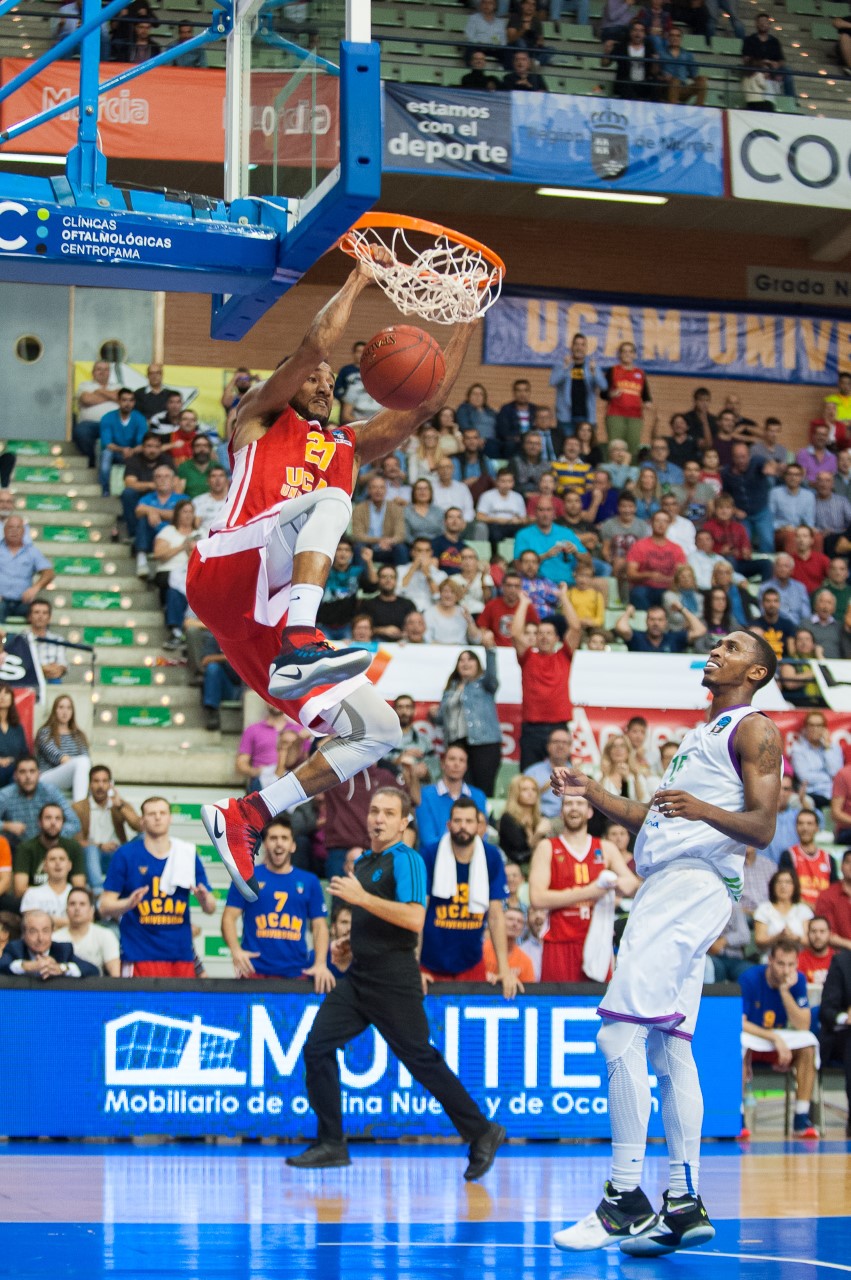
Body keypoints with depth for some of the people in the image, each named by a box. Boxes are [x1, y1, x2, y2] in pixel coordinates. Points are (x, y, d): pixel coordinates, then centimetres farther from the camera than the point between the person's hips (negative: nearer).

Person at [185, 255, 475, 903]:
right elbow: (317, 343, 2)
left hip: (270, 616, 7)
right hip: (223, 573, -6)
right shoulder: (261, 418, 18)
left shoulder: (350, 446, 34)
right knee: (327, 500, -31)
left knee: (378, 730, -3)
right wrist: (362, 277, 10)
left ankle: (242, 819, -1)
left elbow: (430, 400, 24)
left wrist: (467, 320, 18)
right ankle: (300, 648, -48)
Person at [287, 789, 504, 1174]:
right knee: (317, 1047, -3)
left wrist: (361, 897, -24)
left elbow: (414, 918, -24)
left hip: (394, 980, -8)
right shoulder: (362, 862, 16)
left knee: (422, 1061, -2)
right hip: (357, 978, 8)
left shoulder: (406, 859, -9)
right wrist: (349, 947, 16)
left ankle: (481, 1133, 12)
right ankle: (331, 1145, 4)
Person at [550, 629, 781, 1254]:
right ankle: (685, 1203, 7)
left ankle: (626, 1200, -15)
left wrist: (703, 809, -29)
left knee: (620, 1030, -16)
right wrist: (591, 791, 23)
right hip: (668, 883, 10)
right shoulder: (704, 735, 27)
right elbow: (654, 819, 32)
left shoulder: (755, 729, -1)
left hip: (695, 883, -10)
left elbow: (763, 827, -12)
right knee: (669, 1047, 6)